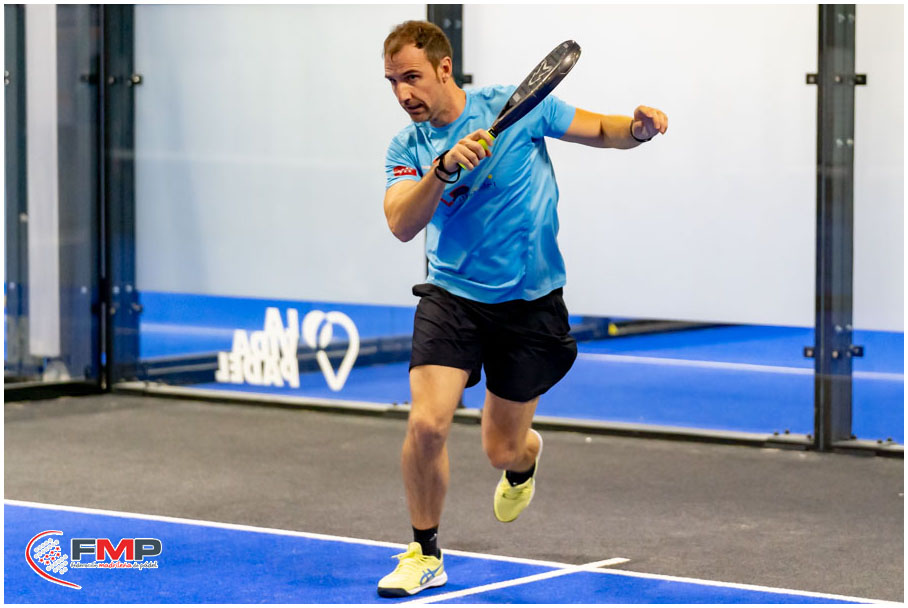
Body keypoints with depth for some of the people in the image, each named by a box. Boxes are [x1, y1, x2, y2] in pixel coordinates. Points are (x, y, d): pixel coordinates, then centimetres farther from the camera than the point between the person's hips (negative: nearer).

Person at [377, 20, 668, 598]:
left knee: (502, 451, 5)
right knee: (427, 423, -18)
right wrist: (444, 168, -32)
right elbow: (402, 225, -18)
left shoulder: (514, 105, -7)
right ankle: (425, 555, 4)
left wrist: (637, 128, -20)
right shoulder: (407, 148, -2)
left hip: (530, 302, -1)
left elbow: (599, 131, 2)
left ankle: (524, 460, 46)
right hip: (452, 297, 1)